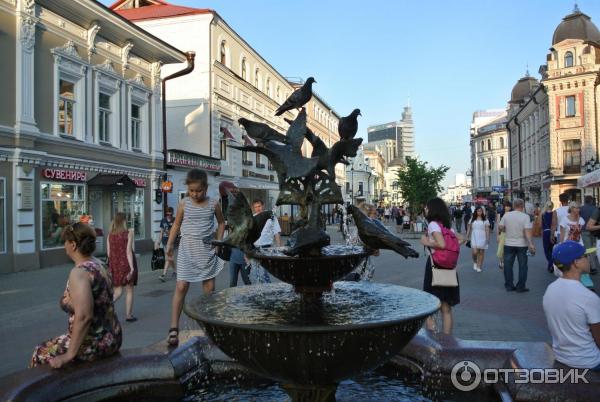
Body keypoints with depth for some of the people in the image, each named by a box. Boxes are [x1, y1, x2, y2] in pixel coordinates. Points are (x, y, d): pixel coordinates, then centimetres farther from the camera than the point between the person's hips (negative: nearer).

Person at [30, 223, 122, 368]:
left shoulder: (79, 272, -21)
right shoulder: (97, 265, 6)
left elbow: (83, 316, -30)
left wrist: (69, 355, -23)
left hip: (95, 344, -8)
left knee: (40, 353, 14)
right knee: (52, 345, 28)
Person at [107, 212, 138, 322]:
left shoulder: (110, 235, 2)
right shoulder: (128, 233, -9)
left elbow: (109, 253, 4)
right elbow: (128, 251, -15)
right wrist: (132, 267, -15)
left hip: (114, 264, 4)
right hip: (126, 264, -3)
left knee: (118, 291, 12)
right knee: (129, 290, 10)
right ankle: (128, 315, 14)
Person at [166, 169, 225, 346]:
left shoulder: (213, 203, 1)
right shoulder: (184, 203, 0)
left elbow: (221, 222, 13)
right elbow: (177, 224, 8)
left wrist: (218, 241, 3)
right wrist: (170, 243, -3)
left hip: (207, 249, 1)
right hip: (187, 248, -1)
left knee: (210, 288, 7)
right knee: (181, 286, -6)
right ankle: (174, 328, -1)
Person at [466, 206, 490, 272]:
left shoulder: (485, 220, 4)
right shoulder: (472, 219, 8)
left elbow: (487, 229, 2)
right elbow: (469, 228, 11)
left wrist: (488, 238, -5)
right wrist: (467, 237, 8)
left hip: (482, 238, 0)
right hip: (474, 237, 0)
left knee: (481, 252, 4)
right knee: (474, 252, -12)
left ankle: (479, 267, 16)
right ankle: (475, 262, 18)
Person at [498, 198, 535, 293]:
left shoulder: (506, 215, -3)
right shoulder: (525, 216, -10)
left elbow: (500, 228, 0)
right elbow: (527, 232, -18)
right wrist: (531, 244, -20)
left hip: (508, 244, 2)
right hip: (522, 244, -2)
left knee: (508, 265, 10)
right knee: (522, 266, 9)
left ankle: (509, 286, 15)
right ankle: (520, 287, 12)